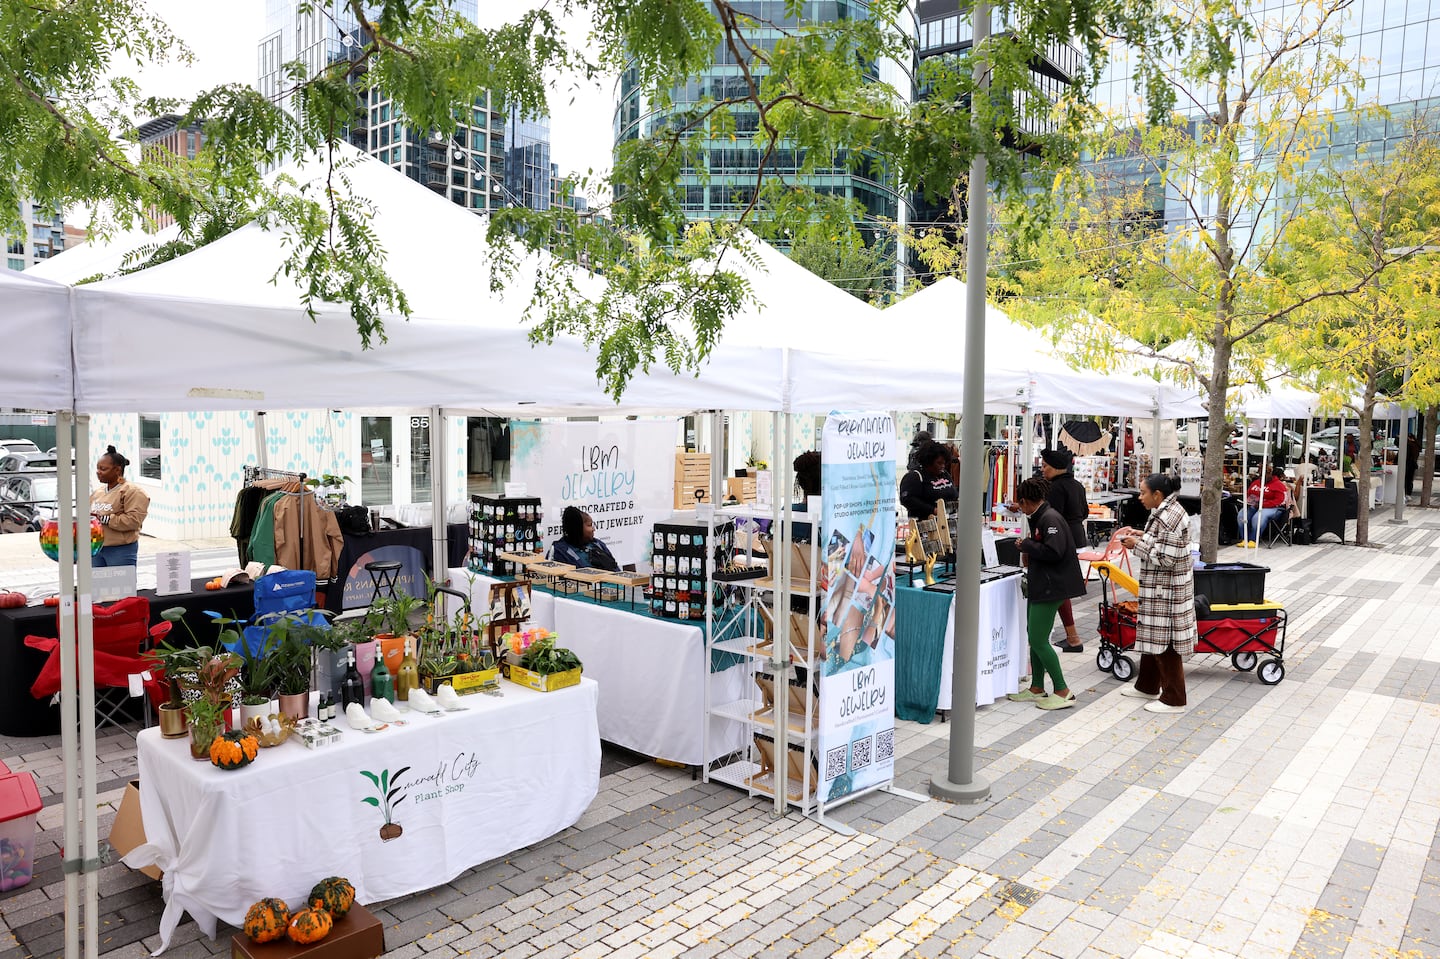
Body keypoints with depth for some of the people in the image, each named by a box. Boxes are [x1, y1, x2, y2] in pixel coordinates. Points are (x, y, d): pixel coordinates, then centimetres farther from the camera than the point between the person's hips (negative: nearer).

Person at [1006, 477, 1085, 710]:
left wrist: (1027, 545, -15)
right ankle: (1037, 688, 26)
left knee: (1038, 640, -8)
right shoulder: (1040, 517, 14)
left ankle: (1062, 692, 2)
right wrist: (1029, 552, 4)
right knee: (1034, 637, 16)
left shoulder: (1050, 518, -17)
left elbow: (1054, 552, -26)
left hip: (1051, 586, -11)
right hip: (1040, 584, 11)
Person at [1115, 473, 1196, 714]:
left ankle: (1174, 699, 9)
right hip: (1158, 588, 11)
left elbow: (1166, 558, -25)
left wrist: (1137, 545, -18)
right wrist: (1142, 535, 7)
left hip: (1166, 590, -11)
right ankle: (1147, 686, 32)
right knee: (1151, 637, 19)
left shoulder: (1169, 518, -23)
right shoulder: (1166, 511, 8)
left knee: (1164, 641, -1)